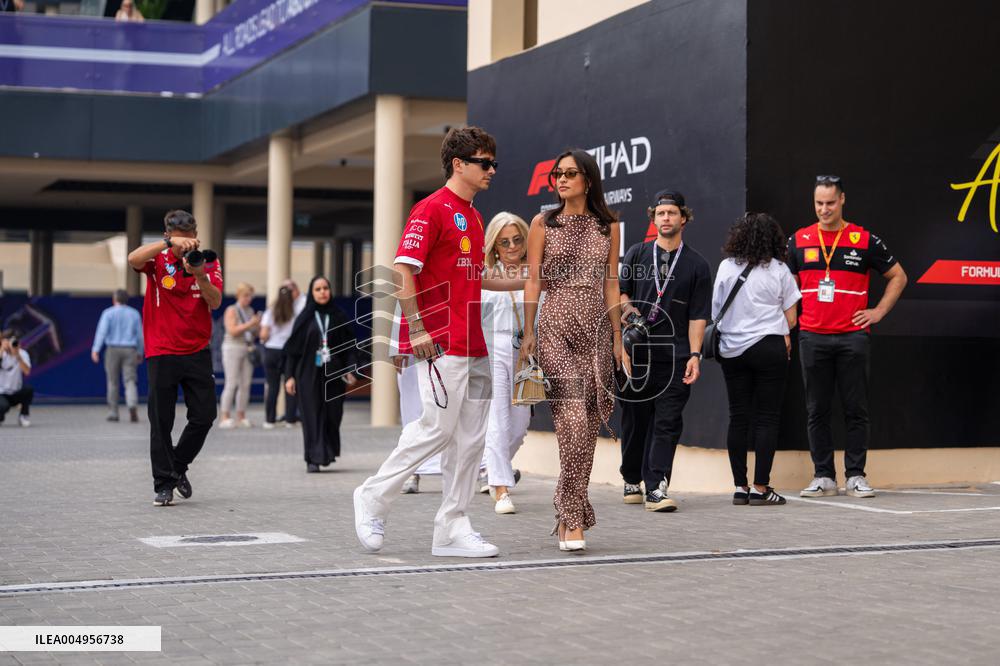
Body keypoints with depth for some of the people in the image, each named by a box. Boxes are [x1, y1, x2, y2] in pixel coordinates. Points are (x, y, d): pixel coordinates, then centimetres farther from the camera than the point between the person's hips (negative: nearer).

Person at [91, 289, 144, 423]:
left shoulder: (108, 313, -2)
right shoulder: (135, 314, 6)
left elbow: (102, 331, -14)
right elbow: (139, 335, 8)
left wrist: (95, 350, -18)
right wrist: (140, 353, 19)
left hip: (113, 350, -1)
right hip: (129, 351, 1)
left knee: (113, 382, 13)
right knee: (130, 383, -5)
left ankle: (113, 413, 15)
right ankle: (133, 407, -31)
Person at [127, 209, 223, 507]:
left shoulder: (209, 262, 3)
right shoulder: (158, 260, -3)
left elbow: (215, 302, -9)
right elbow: (133, 259, -26)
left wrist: (200, 276, -27)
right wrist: (170, 243, -36)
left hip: (197, 351, 2)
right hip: (162, 353, -2)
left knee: (204, 417, 3)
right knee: (161, 422, -1)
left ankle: (178, 466, 25)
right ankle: (164, 484, 8)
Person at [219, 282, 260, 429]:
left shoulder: (250, 311, 14)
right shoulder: (232, 310, -4)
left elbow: (256, 332, 18)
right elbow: (232, 331, -15)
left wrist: (258, 323, -1)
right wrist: (249, 324, -19)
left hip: (248, 350, 6)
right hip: (233, 348, -6)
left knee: (245, 384, 2)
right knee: (231, 384, -10)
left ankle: (241, 417, 6)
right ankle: (225, 418, -10)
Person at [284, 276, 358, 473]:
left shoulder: (339, 317, 7)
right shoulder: (305, 318, 5)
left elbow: (349, 345, 6)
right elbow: (293, 348, 4)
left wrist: (350, 370, -6)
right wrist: (290, 376, -3)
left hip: (333, 374, 1)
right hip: (309, 374, -1)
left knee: (332, 415, 3)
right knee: (313, 416, -4)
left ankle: (328, 453, 24)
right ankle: (314, 458, -3)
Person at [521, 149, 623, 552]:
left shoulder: (608, 226, 11)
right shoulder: (543, 223, 6)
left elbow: (610, 284, 12)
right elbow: (533, 280, 3)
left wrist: (617, 337, 10)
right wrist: (528, 333, -4)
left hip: (596, 330, 3)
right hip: (556, 327, -3)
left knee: (587, 426, 3)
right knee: (573, 421, -15)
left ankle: (567, 512, 16)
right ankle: (573, 520, -12)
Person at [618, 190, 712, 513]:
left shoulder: (697, 264, 8)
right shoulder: (637, 253, 12)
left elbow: (698, 316, 3)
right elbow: (620, 290, 15)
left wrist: (695, 356, -6)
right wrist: (627, 308, -7)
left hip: (675, 356, -1)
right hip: (636, 352, 1)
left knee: (667, 422, -8)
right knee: (635, 419, 7)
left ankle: (657, 488, -11)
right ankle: (632, 481, 21)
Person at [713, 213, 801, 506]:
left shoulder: (726, 267, 3)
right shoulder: (778, 269, -2)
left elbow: (715, 312, 9)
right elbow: (790, 318, 1)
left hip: (732, 350, 3)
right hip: (769, 348, -3)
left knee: (738, 418, 7)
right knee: (767, 418, 1)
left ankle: (740, 487, 9)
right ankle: (760, 488, -2)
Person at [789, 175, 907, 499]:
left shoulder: (864, 240, 2)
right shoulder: (799, 241, 8)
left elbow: (898, 276, 12)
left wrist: (879, 311, 4)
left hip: (853, 336, -2)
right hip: (812, 337, 2)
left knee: (856, 409, 1)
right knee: (817, 410, 4)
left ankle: (856, 475, 8)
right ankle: (823, 477, 10)